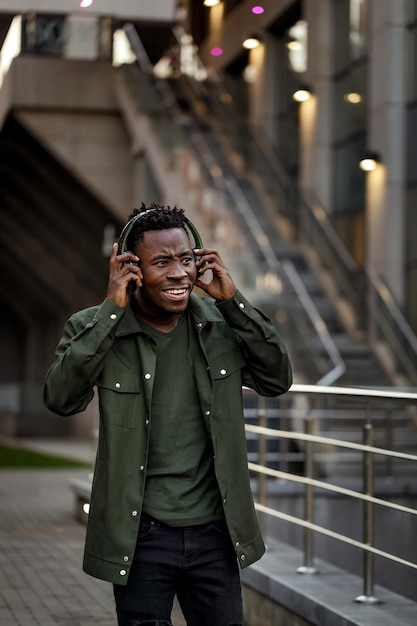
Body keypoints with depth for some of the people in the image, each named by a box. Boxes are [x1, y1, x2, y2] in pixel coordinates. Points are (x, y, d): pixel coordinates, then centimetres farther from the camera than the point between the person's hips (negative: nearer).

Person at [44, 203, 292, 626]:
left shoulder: (221, 323, 3)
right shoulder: (94, 328, -5)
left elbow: (277, 379, -3)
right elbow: (61, 398, -19)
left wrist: (232, 300, -9)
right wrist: (111, 308, -20)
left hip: (215, 533, 3)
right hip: (141, 540, -2)